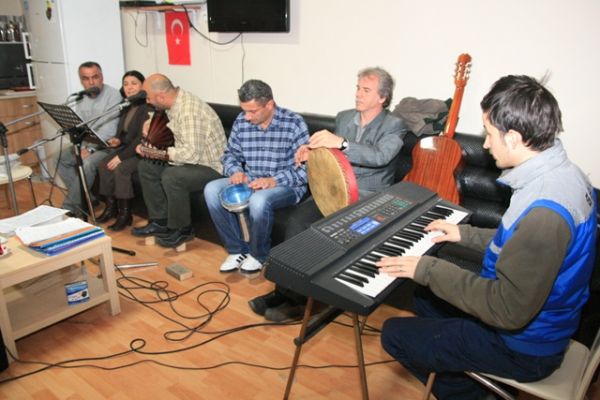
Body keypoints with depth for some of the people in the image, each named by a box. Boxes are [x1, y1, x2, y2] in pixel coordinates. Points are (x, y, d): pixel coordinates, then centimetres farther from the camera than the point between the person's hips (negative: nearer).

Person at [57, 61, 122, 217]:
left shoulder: (113, 95, -14)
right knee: (60, 158, 0)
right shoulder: (81, 98, 9)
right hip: (86, 144, 8)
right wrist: (82, 148, -10)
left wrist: (90, 149, -23)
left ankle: (70, 208, -16)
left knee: (88, 163, -30)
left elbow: (108, 129, -21)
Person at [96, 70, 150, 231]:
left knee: (120, 168, -28)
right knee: (103, 166, -11)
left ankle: (125, 213, -15)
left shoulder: (147, 106, -16)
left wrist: (121, 156, -22)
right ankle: (111, 206, 2)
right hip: (127, 147, 8)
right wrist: (118, 140, -4)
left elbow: (142, 138, -22)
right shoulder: (127, 106, 11)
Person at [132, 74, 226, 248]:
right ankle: (160, 221, 14)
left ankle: (183, 229, -8)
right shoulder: (175, 104, 3)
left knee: (171, 176, -31)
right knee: (146, 167, 7)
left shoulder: (189, 110, -27)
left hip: (211, 166, -10)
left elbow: (192, 153, -33)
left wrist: (162, 153, -19)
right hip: (193, 159, 10)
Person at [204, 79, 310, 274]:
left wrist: (274, 181, -28)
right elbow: (230, 154, 12)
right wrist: (236, 171, -11)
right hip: (250, 182, 5)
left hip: (286, 185, -5)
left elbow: (305, 167, -15)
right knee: (212, 190, -17)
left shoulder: (294, 124, -13)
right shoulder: (241, 122, 2)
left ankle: (259, 255, -6)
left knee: (258, 201, -36)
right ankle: (237, 249, -4)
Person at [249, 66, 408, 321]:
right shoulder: (343, 117, 14)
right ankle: (286, 288, -12)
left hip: (369, 197, -5)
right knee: (299, 219, -23)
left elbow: (380, 156, -23)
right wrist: (311, 152, -2)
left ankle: (297, 298, -12)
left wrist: (340, 142, -34)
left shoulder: (395, 125, -3)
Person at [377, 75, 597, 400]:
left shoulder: (543, 210, -35)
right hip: (537, 314, 9)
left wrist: (427, 269, -25)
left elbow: (509, 311, -31)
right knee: (425, 299, 21)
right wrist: (466, 234, 10)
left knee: (394, 333, -2)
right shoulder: (561, 172, -4)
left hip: (524, 346, -9)